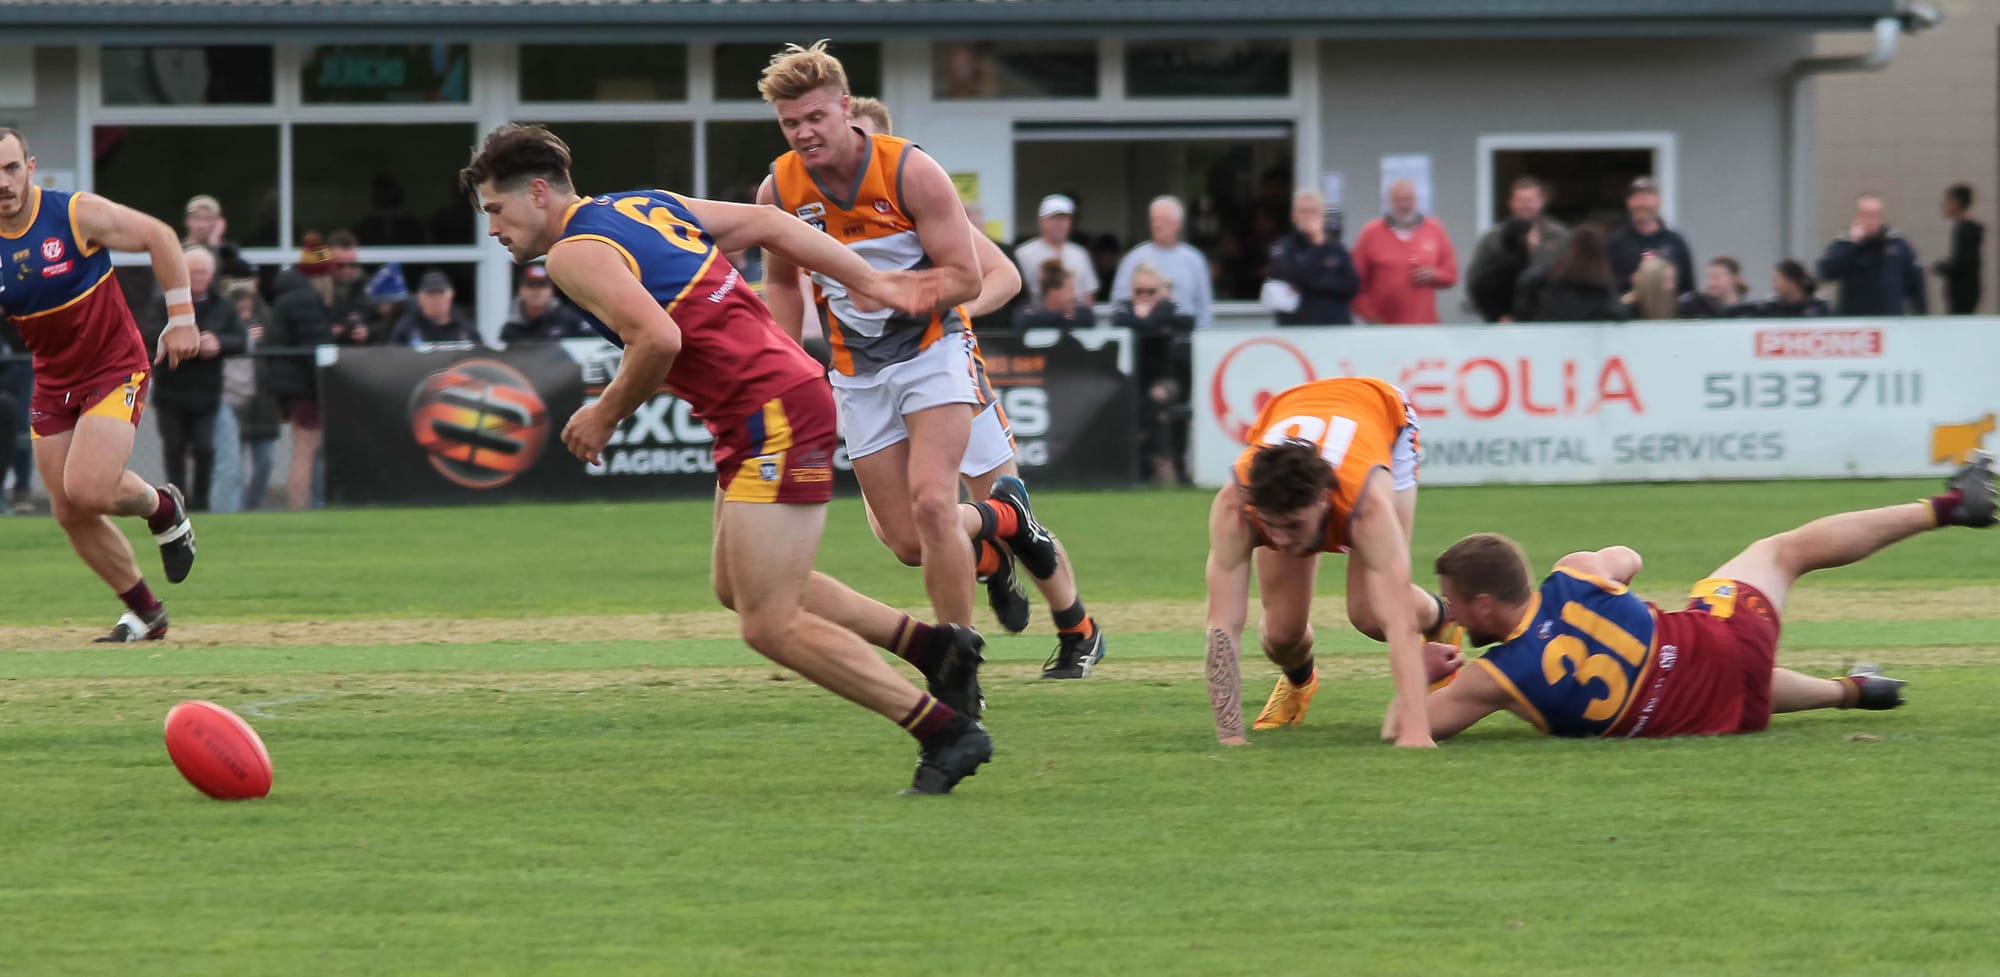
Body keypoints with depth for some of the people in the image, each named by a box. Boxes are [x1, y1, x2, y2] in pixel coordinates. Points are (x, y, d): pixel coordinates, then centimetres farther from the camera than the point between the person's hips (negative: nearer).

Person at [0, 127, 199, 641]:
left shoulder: (77, 214, -17)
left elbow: (159, 237, -7)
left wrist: (181, 318, -9)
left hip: (116, 367, -5)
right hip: (52, 383, 5)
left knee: (86, 491, -22)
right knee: (70, 515, 2)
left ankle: (162, 507, 11)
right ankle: (145, 612, 20)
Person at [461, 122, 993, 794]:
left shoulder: (574, 253, -11)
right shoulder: (644, 206, 16)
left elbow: (657, 338, -26)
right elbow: (766, 223, 17)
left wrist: (607, 413, -9)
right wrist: (873, 284, 19)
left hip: (773, 413, -10)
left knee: (770, 626, -8)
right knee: (738, 589, 22)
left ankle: (947, 731, -6)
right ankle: (936, 648, 24)